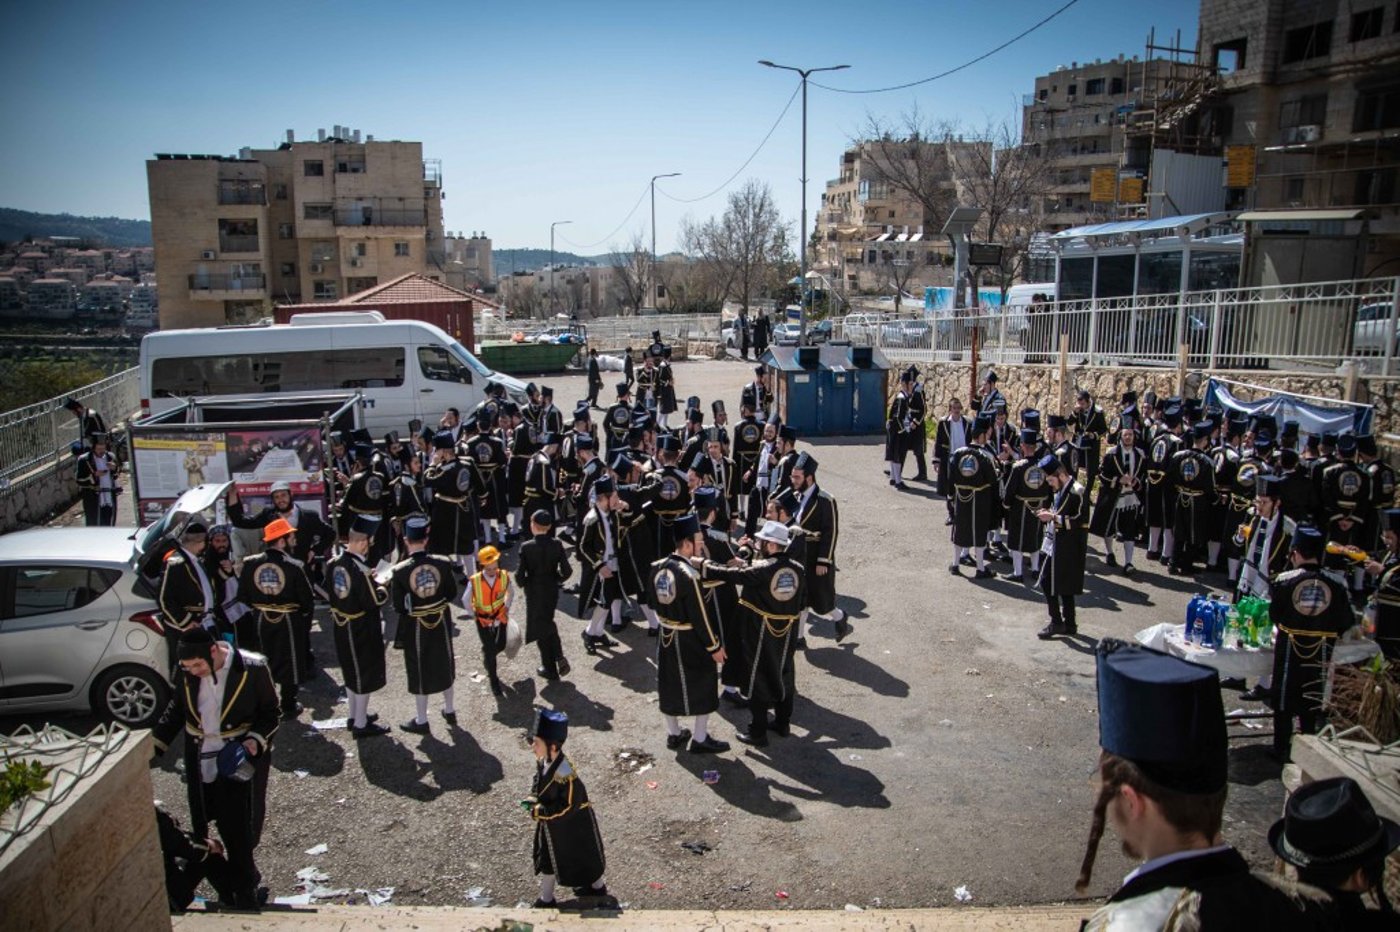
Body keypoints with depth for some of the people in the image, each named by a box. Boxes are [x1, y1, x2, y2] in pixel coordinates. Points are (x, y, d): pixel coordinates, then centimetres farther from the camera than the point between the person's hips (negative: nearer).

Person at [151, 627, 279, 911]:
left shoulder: (253, 669, -18)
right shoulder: (185, 673, -5)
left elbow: (271, 712, -7)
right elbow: (176, 711, 12)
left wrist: (255, 741, -22)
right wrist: (154, 744, 6)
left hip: (241, 760, -4)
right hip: (202, 764, 4)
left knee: (240, 831, 3)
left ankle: (243, 889, 22)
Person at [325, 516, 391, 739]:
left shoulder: (333, 563, -4)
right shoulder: (360, 570, -29)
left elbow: (329, 593, 8)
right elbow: (374, 600, -24)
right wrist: (384, 590, -4)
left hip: (341, 626, 8)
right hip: (362, 629, -8)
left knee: (351, 671, 23)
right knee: (365, 674, 7)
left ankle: (354, 715, 39)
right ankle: (361, 724, 18)